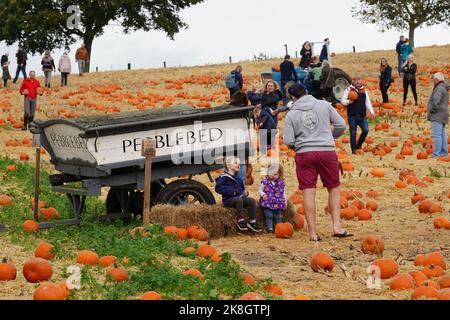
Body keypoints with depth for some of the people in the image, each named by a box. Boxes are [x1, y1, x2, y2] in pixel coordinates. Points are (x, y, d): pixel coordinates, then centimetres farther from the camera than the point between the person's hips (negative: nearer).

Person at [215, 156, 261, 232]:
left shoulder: (238, 178, 19)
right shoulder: (224, 177, -6)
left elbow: (242, 188, 32)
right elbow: (218, 188, -18)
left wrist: (245, 192, 6)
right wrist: (233, 191, -21)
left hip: (239, 197, 7)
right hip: (228, 199, -7)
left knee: (252, 200, -14)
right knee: (239, 199, -38)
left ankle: (252, 222, -11)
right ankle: (241, 221, -31)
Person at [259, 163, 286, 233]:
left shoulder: (281, 183, 7)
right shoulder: (265, 182, -1)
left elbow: (283, 193, 17)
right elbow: (260, 190, 6)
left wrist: (285, 201, 12)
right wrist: (263, 194, -15)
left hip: (277, 204, 2)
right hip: (267, 203, -2)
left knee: (278, 217, 5)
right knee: (269, 216, -9)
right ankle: (270, 229, -6)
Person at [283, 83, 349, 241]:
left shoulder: (291, 115, 2)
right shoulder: (324, 105, 4)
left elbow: (288, 141, -2)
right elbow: (341, 125, 5)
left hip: (304, 153, 0)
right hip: (327, 151, 0)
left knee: (308, 192, 1)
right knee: (334, 188, 12)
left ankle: (312, 233, 2)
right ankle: (337, 226, 3)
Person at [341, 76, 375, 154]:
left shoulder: (364, 90, 9)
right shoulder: (349, 90, -1)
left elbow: (367, 102, 10)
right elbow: (342, 101, 0)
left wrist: (371, 111, -1)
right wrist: (349, 101, -20)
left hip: (362, 116, 3)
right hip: (352, 116, -3)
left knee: (365, 130, -7)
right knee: (353, 133, 2)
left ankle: (359, 145, 14)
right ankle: (354, 149, 10)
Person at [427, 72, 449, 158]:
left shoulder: (439, 88, -17)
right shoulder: (443, 88, 16)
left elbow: (436, 101, -30)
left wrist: (432, 110, -15)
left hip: (437, 115, -10)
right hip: (442, 115, 10)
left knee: (437, 134, -11)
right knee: (442, 134, 13)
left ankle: (437, 153, -14)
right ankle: (444, 152, 17)